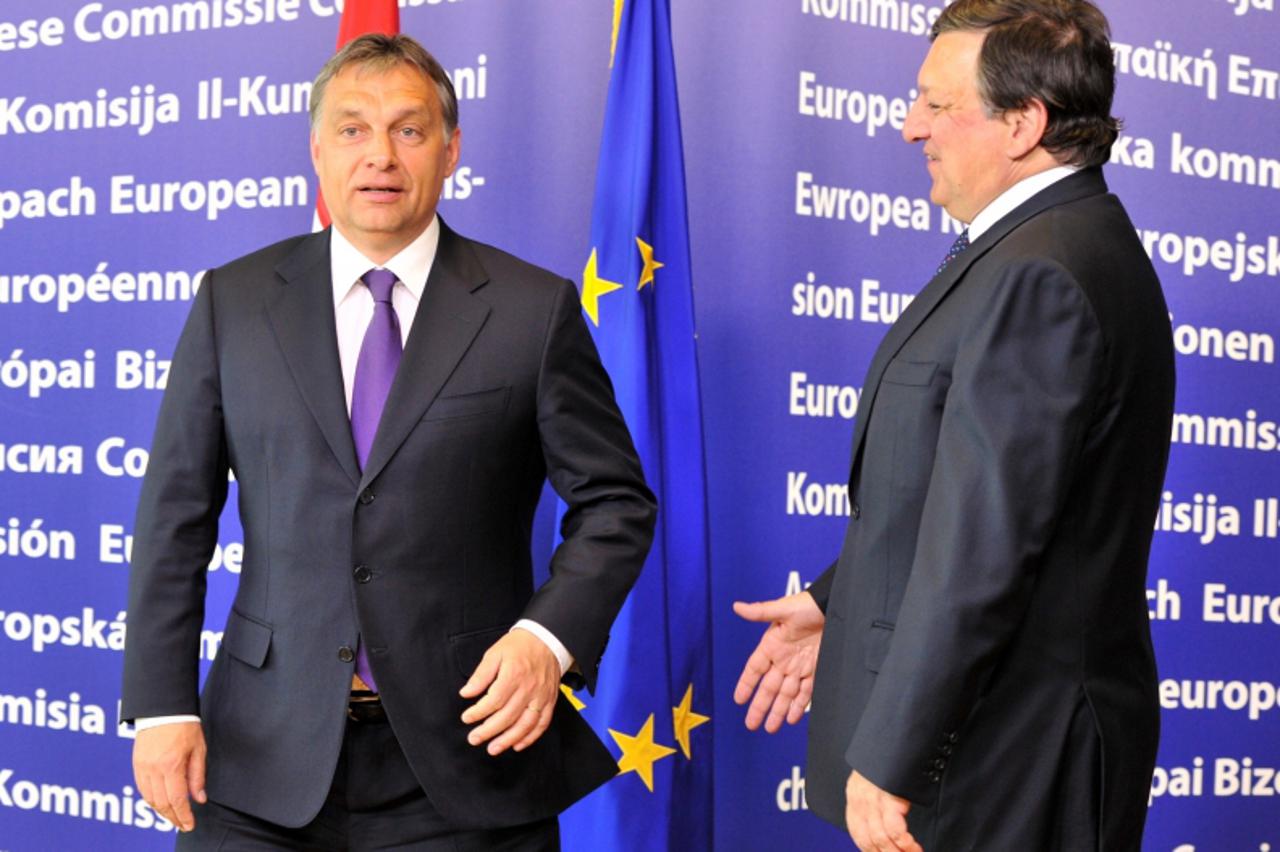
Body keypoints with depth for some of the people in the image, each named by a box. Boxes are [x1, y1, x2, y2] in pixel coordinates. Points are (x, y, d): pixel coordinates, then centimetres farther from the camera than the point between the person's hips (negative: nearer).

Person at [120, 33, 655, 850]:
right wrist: (162, 704, -2)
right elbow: (177, 514, 5)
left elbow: (614, 501, 2)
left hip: (466, 754, -1)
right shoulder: (233, 302, 5)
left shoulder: (535, 309, 0)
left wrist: (551, 638, -14)